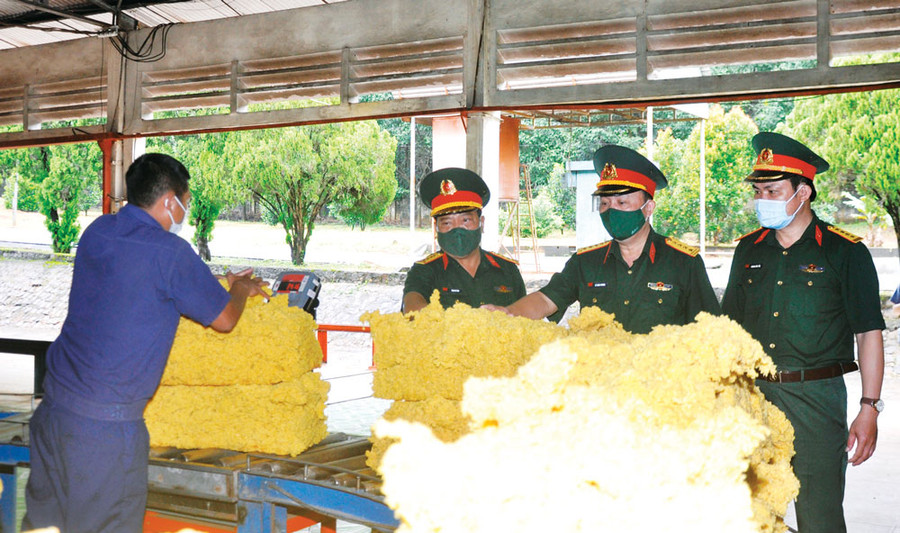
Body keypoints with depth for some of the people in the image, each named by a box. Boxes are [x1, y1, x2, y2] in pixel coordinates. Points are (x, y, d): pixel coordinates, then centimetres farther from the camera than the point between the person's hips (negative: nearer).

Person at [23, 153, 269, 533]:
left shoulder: (97, 231, 8)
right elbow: (223, 319, -3)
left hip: (54, 403, 7)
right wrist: (240, 289, 21)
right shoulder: (169, 252, -13)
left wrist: (229, 285, 29)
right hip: (107, 421, -7)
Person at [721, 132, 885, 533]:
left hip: (816, 396, -4)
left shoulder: (845, 252, -2)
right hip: (752, 395, 4)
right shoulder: (749, 249, 10)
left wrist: (869, 410, -9)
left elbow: (869, 334, -3)